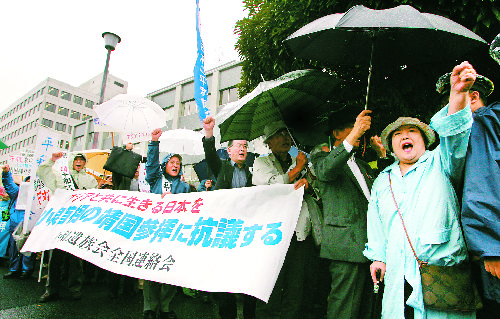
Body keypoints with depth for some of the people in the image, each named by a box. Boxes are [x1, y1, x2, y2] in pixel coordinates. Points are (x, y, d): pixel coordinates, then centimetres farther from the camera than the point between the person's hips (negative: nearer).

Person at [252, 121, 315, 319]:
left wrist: (306, 181, -9)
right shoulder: (261, 163, 10)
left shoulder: (301, 162, 20)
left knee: (295, 293, 6)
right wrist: (297, 168, 2)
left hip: (300, 234, 4)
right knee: (270, 293, -3)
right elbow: (274, 184, -8)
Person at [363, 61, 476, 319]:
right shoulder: (382, 180, 17)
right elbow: (375, 222, 16)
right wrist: (378, 256, 9)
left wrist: (458, 94, -26)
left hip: (443, 268, -2)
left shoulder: (439, 163, 7)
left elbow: (454, 135, -12)